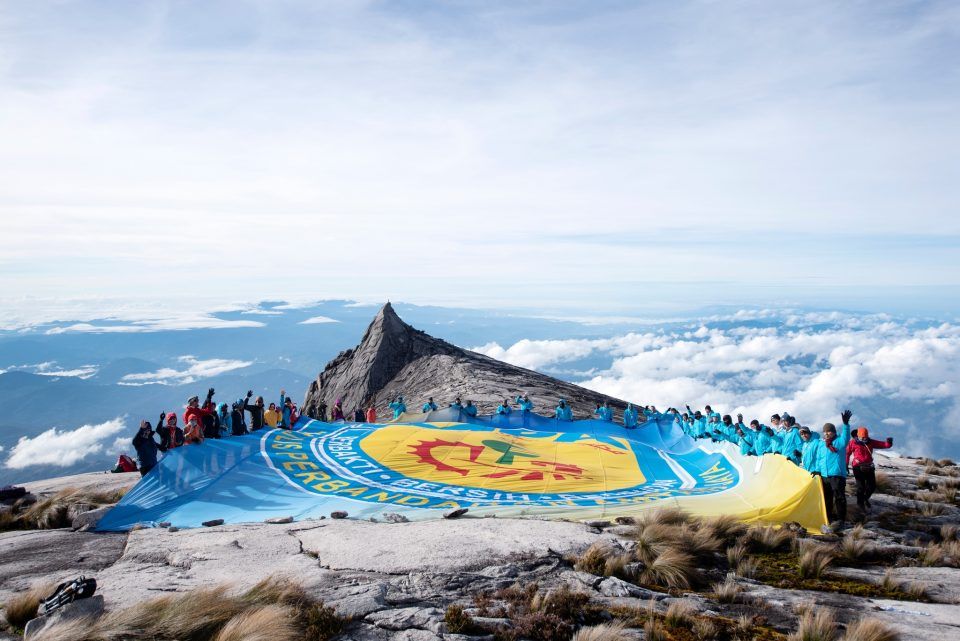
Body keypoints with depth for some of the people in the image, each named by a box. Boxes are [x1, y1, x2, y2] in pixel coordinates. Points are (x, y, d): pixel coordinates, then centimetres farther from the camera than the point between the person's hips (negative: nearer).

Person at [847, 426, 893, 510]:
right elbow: (847, 453, 1)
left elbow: (884, 445, -1)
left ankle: (866, 498, 38)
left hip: (869, 467, 4)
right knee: (861, 487, -2)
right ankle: (860, 503, 18)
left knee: (872, 486, 9)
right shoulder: (853, 442, -7)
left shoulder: (871, 442, 4)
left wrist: (889, 442, -24)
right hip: (858, 467, -4)